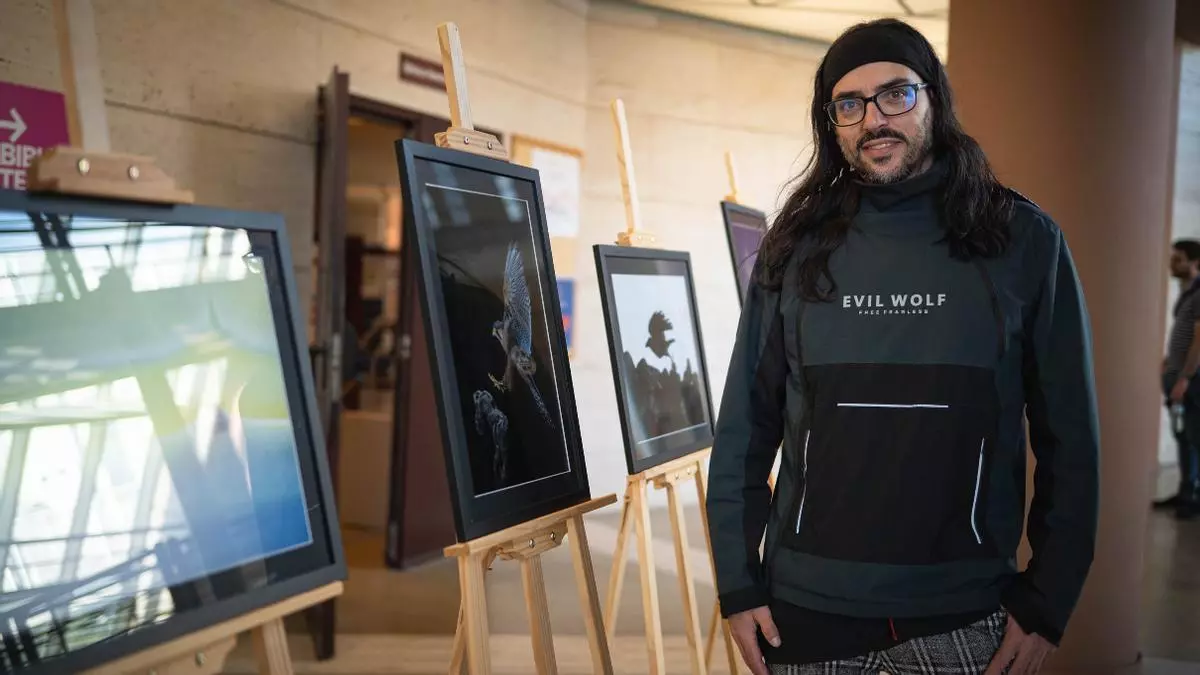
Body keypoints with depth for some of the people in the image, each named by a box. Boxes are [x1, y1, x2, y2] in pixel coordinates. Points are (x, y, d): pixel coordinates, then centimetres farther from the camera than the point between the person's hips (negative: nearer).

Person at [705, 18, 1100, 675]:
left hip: (966, 615, -1)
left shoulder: (1023, 241, -3)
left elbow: (1068, 436, -1)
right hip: (804, 609, 1)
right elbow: (745, 429, 1)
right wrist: (738, 586, -2)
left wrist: (1048, 600, -3)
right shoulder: (796, 248, 0)